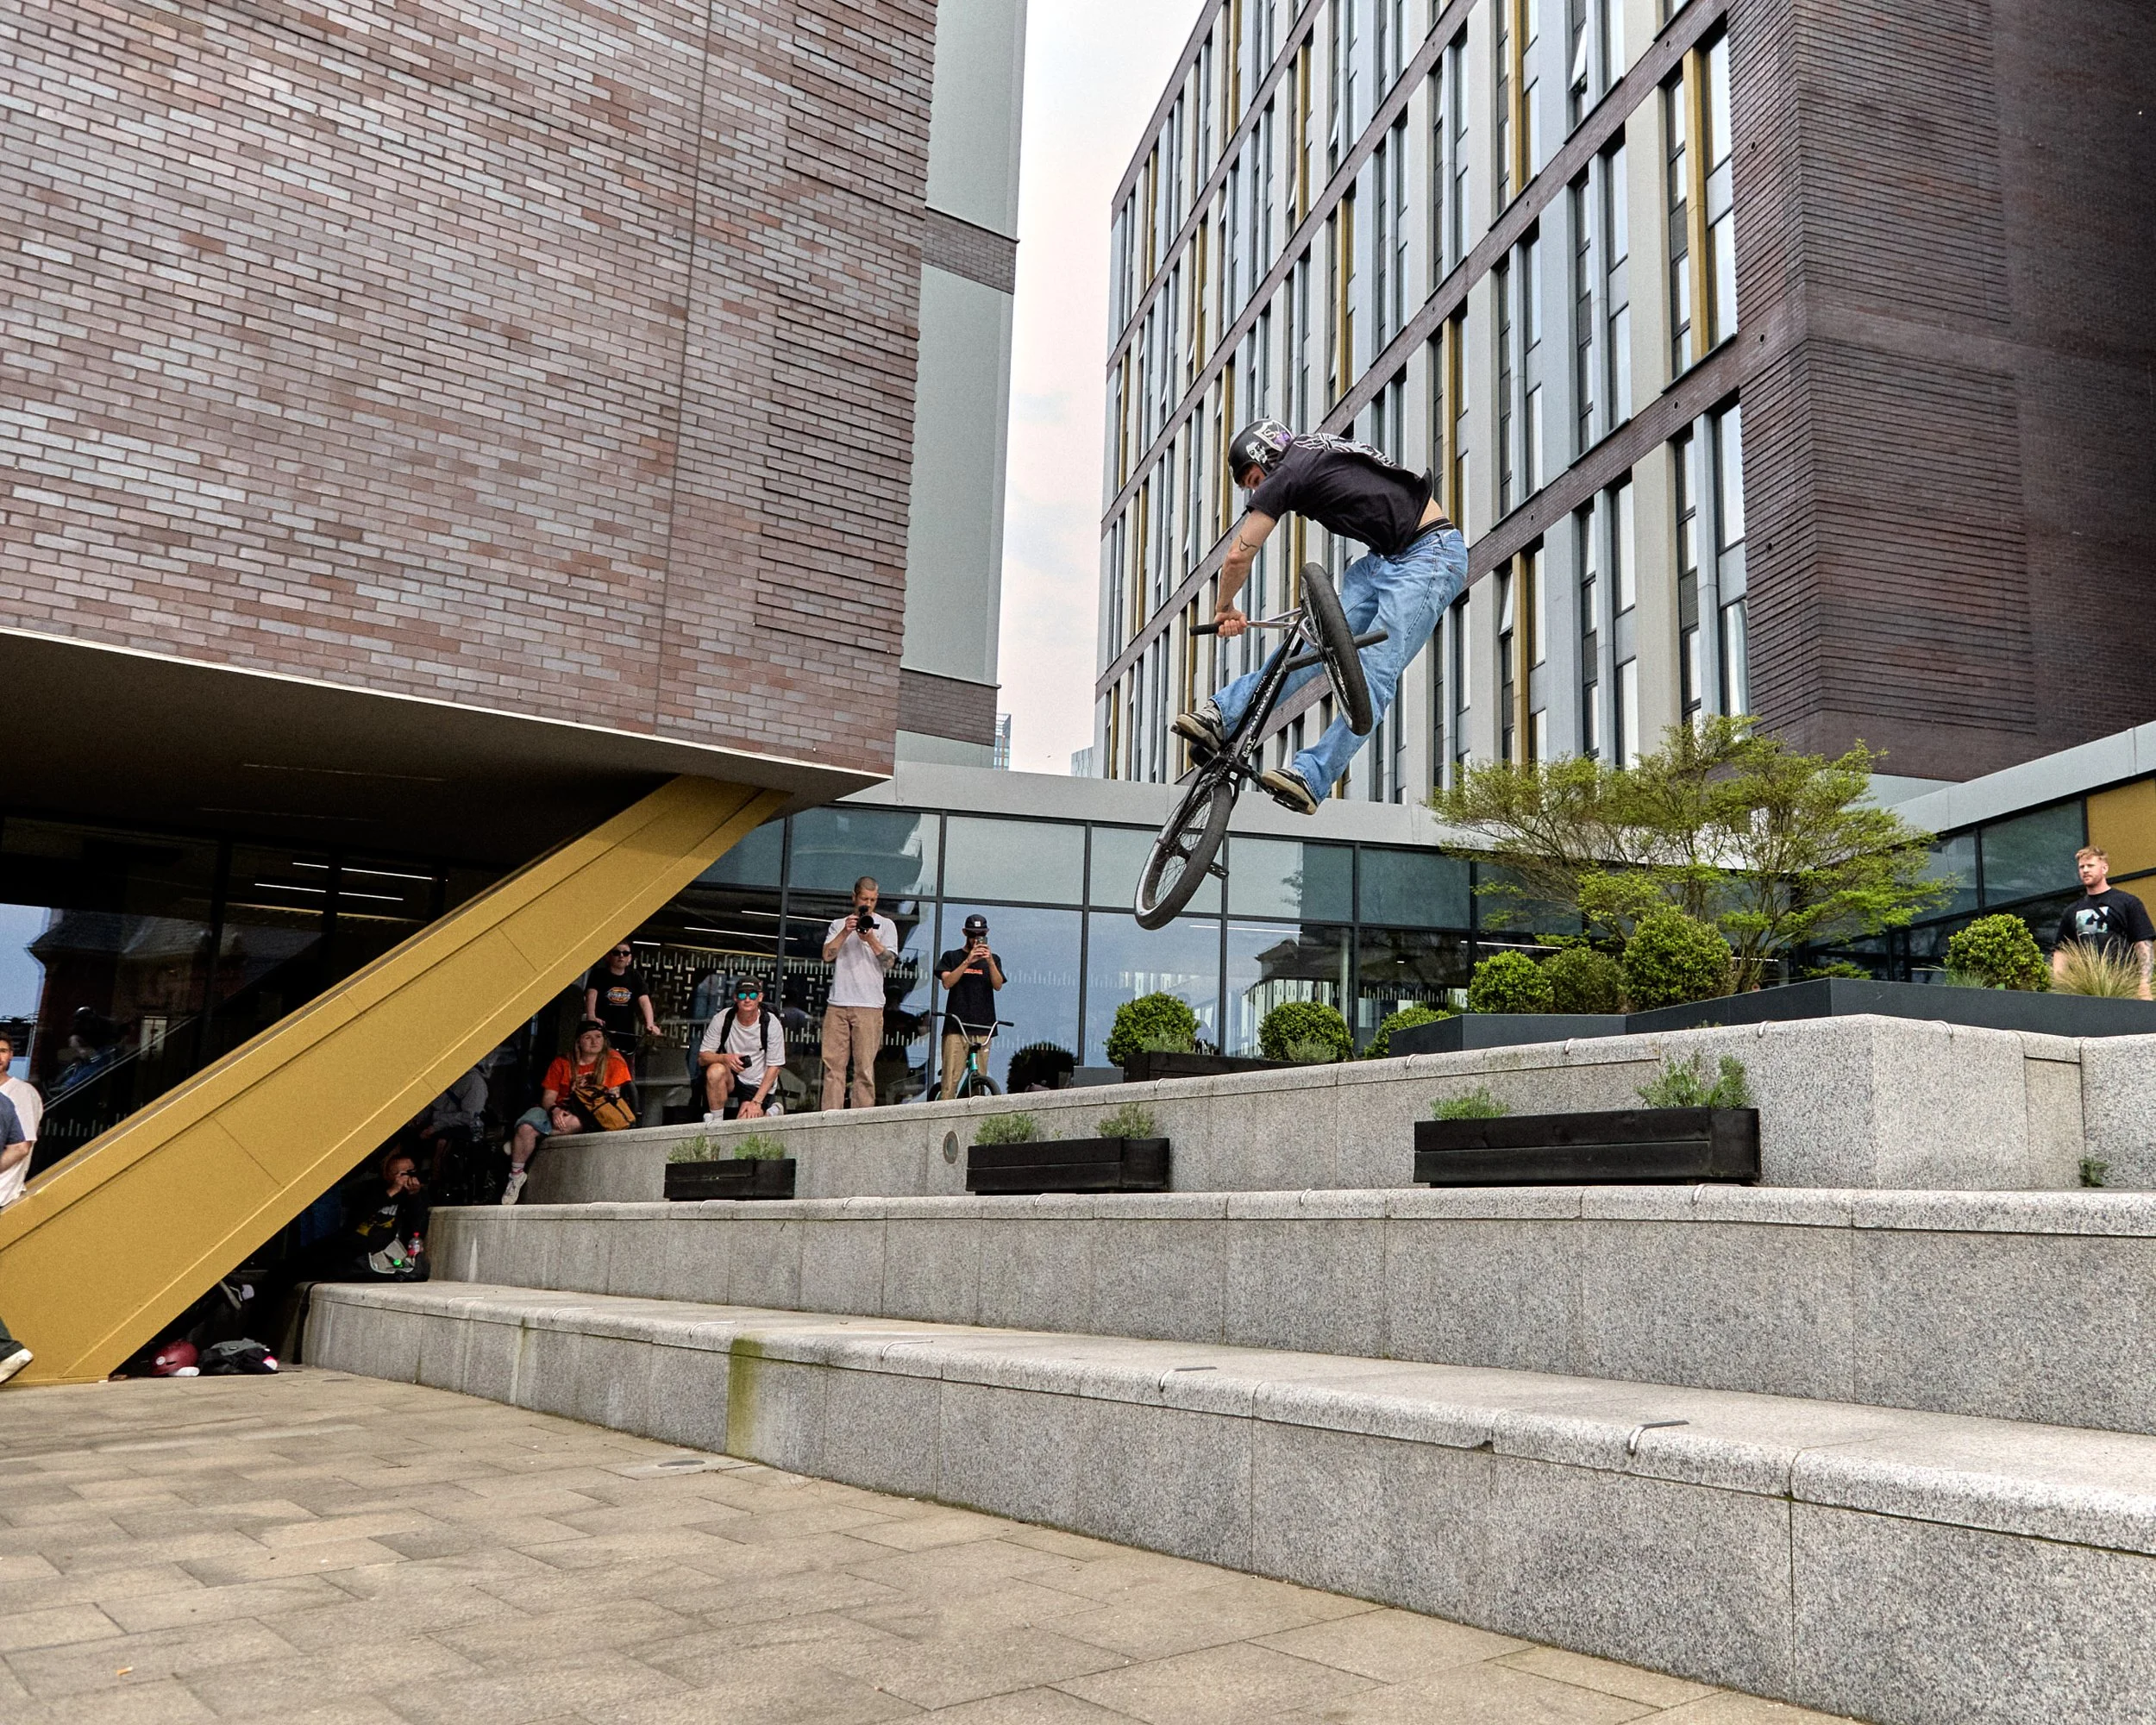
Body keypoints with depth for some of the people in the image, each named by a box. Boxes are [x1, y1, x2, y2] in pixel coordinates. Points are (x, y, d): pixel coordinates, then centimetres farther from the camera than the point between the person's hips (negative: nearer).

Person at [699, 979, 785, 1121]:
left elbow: (774, 1067, -9)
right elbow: (702, 1057, -9)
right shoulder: (723, 1019, -10)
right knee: (716, 1070, -32)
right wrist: (725, 1058, -32)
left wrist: (756, 1102, -16)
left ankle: (772, 1111, 11)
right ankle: (715, 1120, -13)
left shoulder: (771, 1024, -13)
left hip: (757, 1087, -1)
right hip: (730, 1079, 1)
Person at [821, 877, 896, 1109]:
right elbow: (827, 956, 4)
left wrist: (870, 939, -12)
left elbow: (888, 960, 1)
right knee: (833, 1063, -2)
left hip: (869, 1005, -2)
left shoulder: (885, 925, 12)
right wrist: (845, 932, -7)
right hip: (837, 1004, 2)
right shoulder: (838, 925, 18)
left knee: (864, 1066, -4)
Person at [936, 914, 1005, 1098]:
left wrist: (990, 961, -17)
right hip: (956, 1025, -2)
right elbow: (947, 982, -4)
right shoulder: (952, 957, 13)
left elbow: (998, 985, 0)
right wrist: (968, 961, -16)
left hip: (983, 1027, 2)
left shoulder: (993, 959, 17)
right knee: (951, 1078, -10)